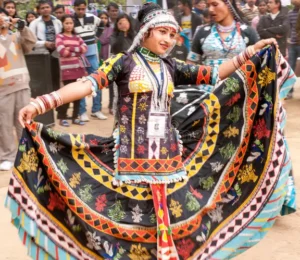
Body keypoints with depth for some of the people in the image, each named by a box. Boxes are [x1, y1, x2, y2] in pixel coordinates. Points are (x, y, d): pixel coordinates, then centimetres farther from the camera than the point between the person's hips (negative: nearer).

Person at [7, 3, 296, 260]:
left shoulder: (171, 67, 9)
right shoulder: (124, 62, -4)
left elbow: (214, 74, 8)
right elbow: (87, 84, -14)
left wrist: (249, 54, 3)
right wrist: (40, 103, -25)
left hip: (166, 151, 4)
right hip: (132, 152, -4)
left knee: (168, 211, 5)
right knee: (131, 214, -2)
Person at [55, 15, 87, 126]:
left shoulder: (77, 37, 15)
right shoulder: (59, 36, 0)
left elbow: (85, 48, -1)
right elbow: (62, 51, -15)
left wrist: (70, 48, -13)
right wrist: (77, 51, -7)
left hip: (79, 68, 5)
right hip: (67, 70, -5)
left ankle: (75, 117, 16)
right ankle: (62, 118, 6)